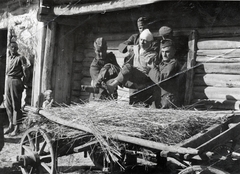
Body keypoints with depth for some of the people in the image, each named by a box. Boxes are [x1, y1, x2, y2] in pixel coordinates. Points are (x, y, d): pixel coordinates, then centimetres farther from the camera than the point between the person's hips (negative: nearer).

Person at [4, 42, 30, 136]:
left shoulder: (20, 58, -7)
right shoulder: (9, 58, 16)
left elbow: (25, 71, -10)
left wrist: (22, 80, -9)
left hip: (16, 81, -7)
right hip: (8, 81, 7)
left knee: (16, 106, -3)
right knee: (8, 105, 9)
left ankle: (16, 127, 2)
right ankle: (11, 125, 18)